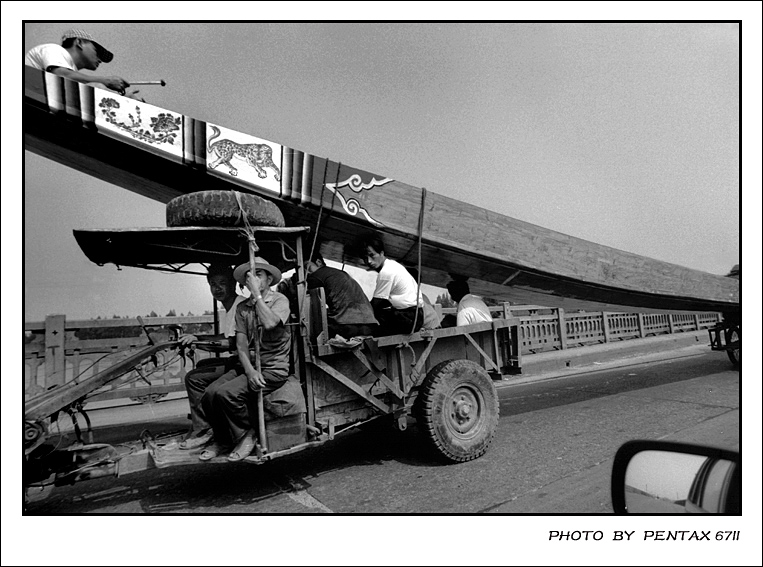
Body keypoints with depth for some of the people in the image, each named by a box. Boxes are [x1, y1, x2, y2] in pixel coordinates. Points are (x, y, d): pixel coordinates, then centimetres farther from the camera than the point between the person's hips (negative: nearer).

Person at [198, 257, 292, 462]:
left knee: (226, 393, -24)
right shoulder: (242, 308, 10)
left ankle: (245, 436, 2)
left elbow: (269, 323, -28)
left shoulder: (280, 300, -6)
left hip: (274, 368, -6)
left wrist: (256, 292, -19)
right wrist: (250, 371, -16)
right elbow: (241, 345, 2)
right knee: (209, 394, -12)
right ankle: (221, 440, 14)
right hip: (249, 365, 6)